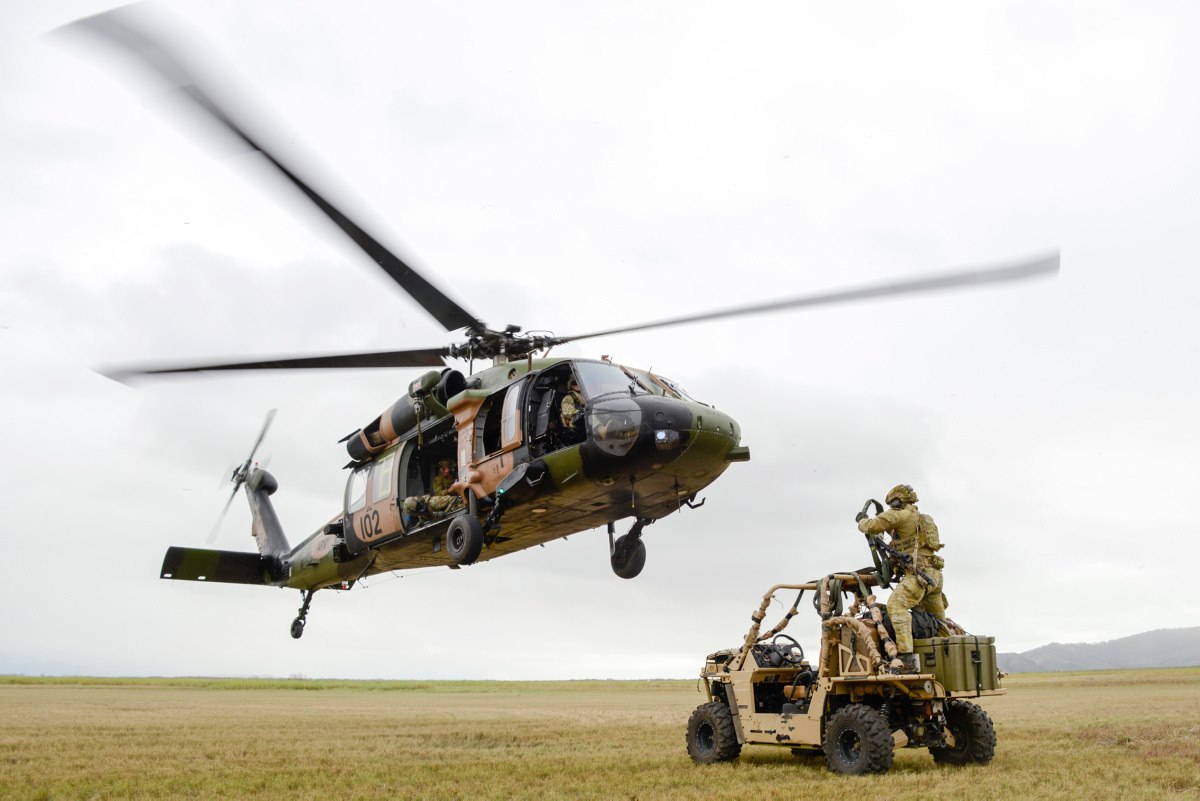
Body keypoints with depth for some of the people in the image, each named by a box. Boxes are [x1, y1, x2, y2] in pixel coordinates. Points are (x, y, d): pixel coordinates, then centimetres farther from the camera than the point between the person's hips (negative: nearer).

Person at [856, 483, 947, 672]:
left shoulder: (901, 515, -1)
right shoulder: (922, 519, 28)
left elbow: (871, 526, -5)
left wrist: (862, 520, 16)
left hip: (918, 572, -10)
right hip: (934, 574, 10)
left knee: (896, 606, -26)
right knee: (938, 621, 22)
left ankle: (906, 658, -40)